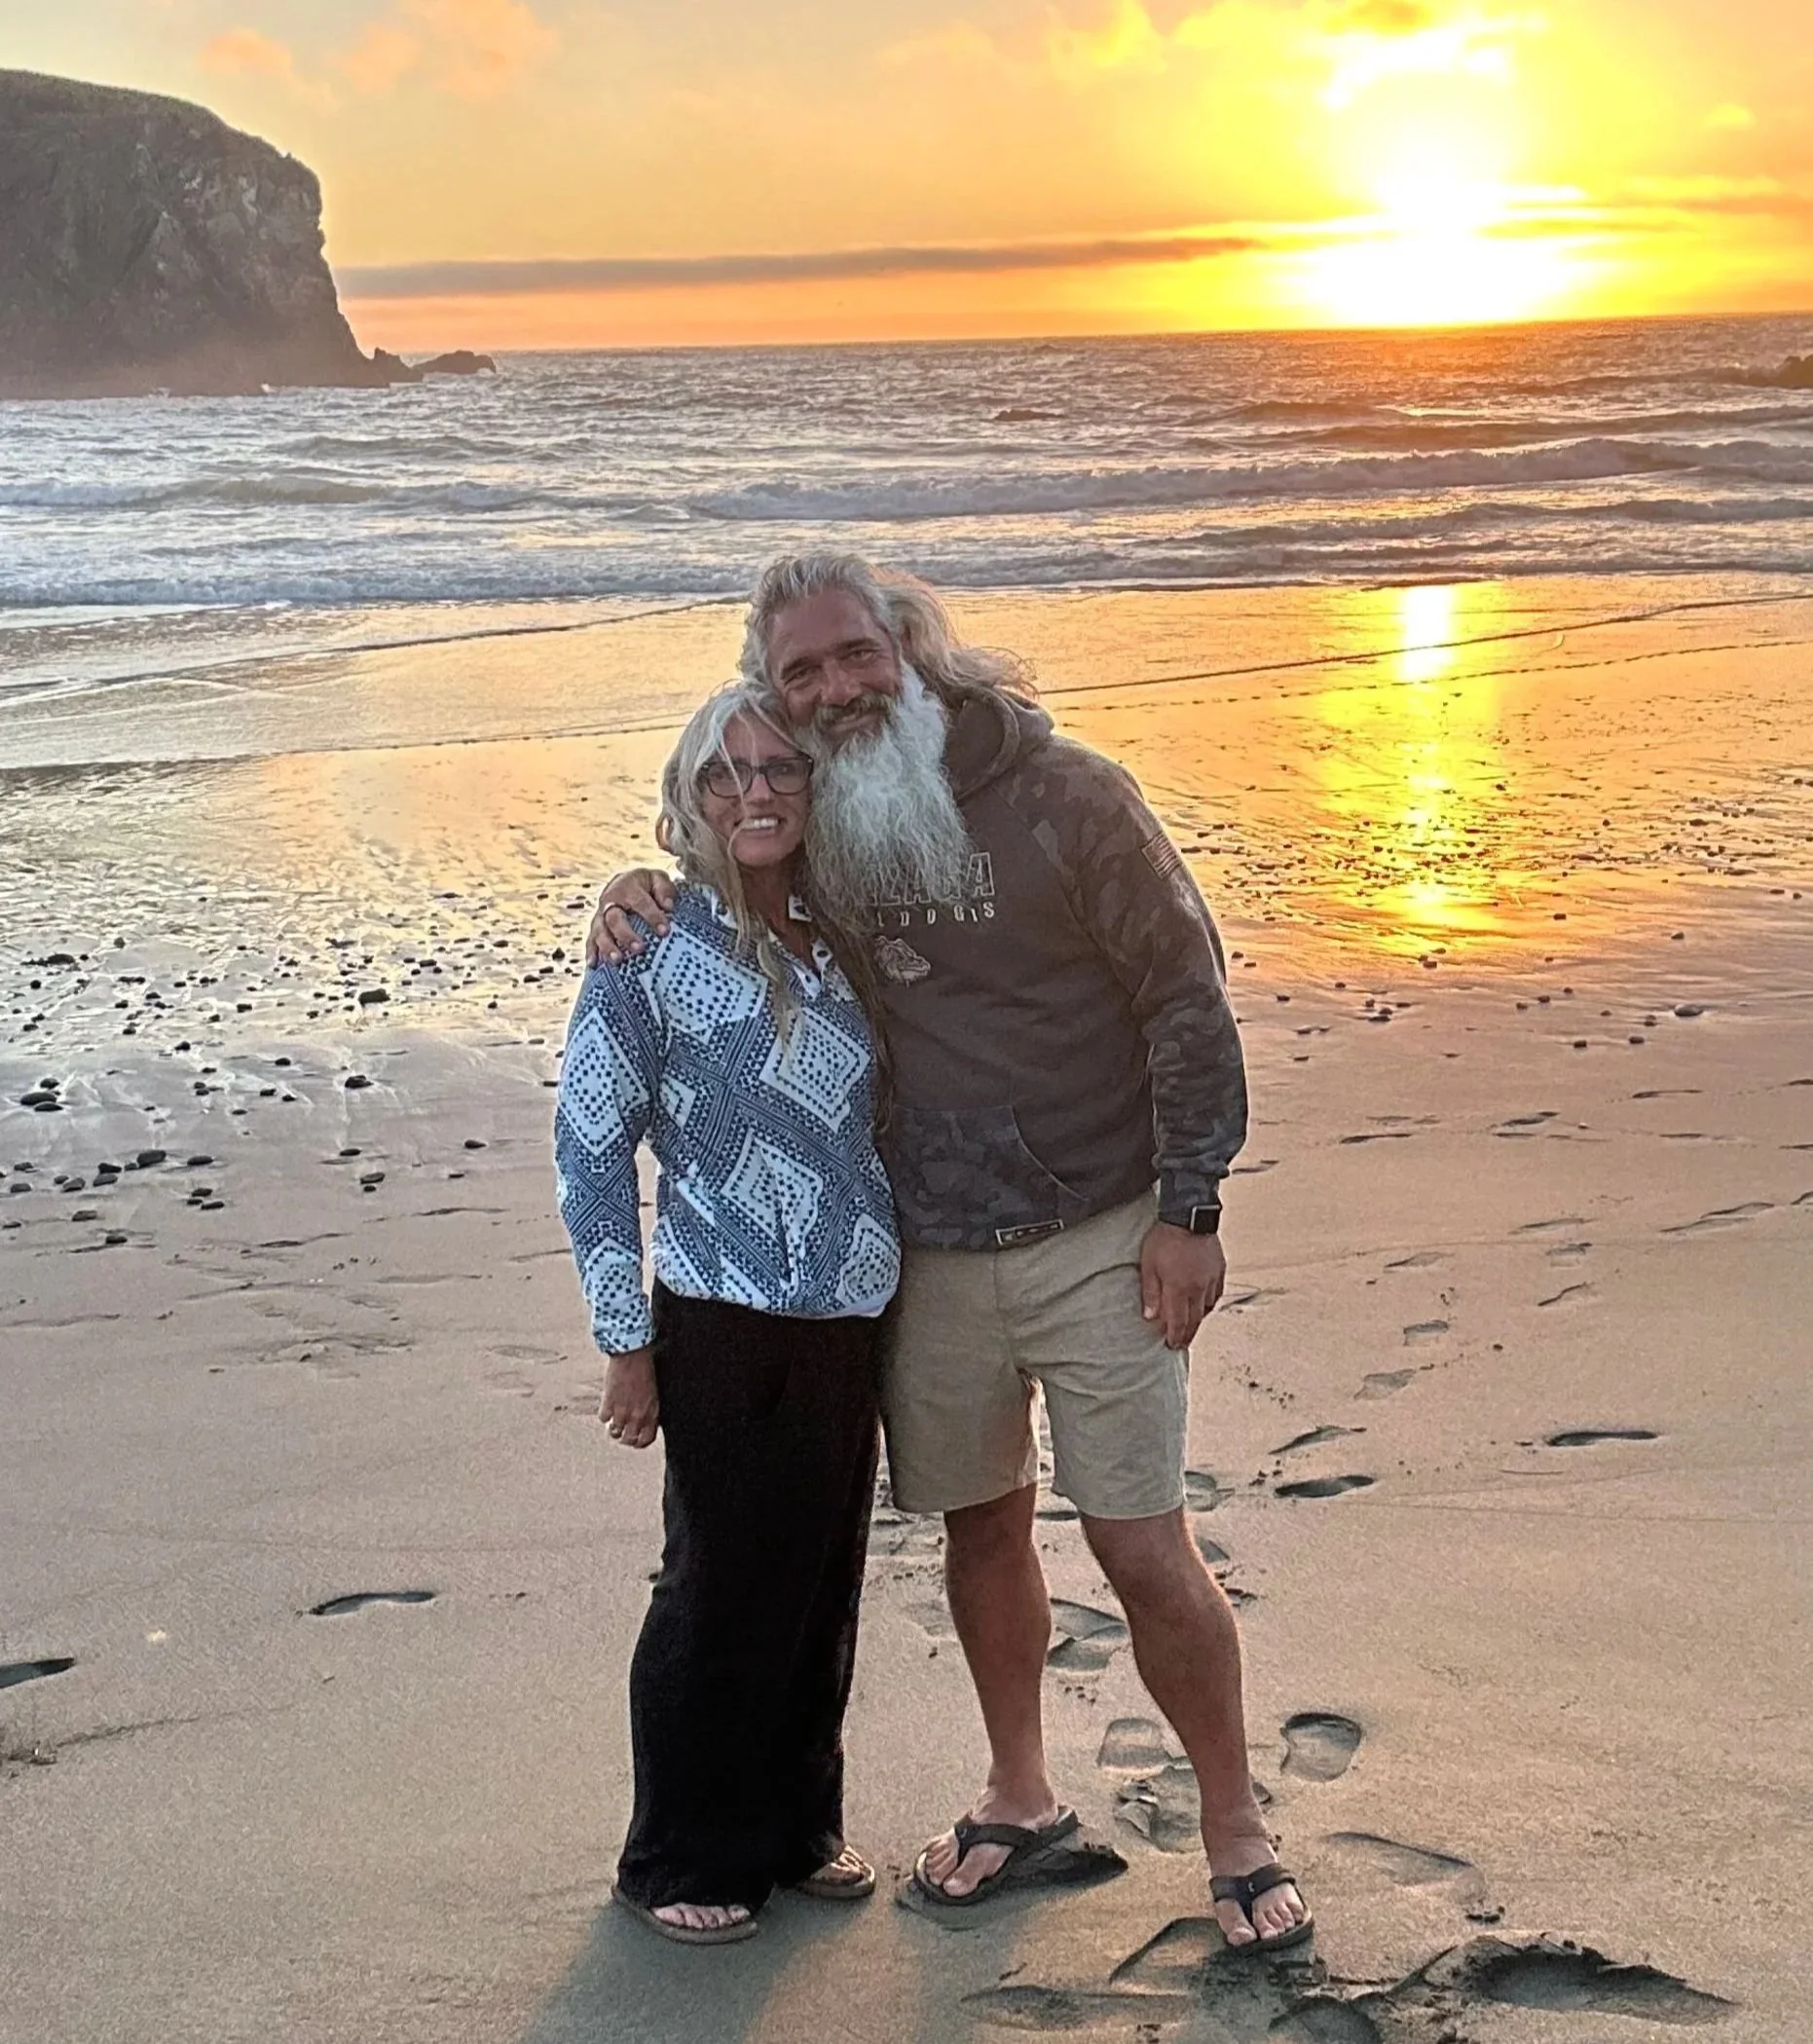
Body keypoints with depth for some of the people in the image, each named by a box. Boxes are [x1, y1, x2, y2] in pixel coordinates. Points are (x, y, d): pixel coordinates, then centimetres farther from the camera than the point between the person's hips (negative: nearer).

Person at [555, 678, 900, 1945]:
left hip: (853, 1320, 5)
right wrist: (629, 1343, -8)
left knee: (826, 1586, 15)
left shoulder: (839, 937, 5)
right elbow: (590, 1149, -8)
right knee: (722, 1597, 6)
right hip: (730, 1330, -5)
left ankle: (797, 1826, 34)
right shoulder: (654, 948, -11)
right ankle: (678, 1862, 24)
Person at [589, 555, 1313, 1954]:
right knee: (982, 1526, 15)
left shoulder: (1064, 797, -13)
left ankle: (1238, 1833, 15)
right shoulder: (809, 835, 1)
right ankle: (1022, 1803, 35)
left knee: (1144, 1549, -3)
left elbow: (1187, 1002, -9)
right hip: (928, 1254, 4)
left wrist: (1190, 1213, -11)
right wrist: (641, 894, -1)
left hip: (1095, 1243, -4)